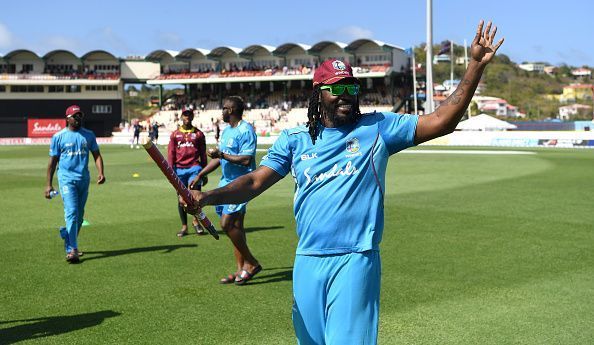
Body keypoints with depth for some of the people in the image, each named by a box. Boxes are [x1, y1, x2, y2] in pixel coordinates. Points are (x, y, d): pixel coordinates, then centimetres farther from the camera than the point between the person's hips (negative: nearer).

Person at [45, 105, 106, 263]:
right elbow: (53, 161, 3)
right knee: (72, 213, -15)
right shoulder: (58, 136, 1)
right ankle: (71, 250, -16)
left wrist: (100, 172, -11)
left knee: (79, 215, 12)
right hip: (67, 178, -4)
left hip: (84, 179, 4)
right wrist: (48, 184, 0)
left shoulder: (89, 135, 10)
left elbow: (96, 155, 8)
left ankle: (70, 243, 29)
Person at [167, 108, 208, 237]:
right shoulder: (175, 134, 11)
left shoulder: (198, 134, 9)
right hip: (180, 169, 1)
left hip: (194, 168, -1)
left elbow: (203, 154, 11)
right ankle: (184, 226, 12)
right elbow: (171, 153, 9)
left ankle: (196, 220, 8)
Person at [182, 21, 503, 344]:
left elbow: (441, 121, -4)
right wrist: (207, 197, -15)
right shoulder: (294, 139, 8)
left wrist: (475, 65, -11)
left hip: (356, 261, -3)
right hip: (307, 262, 3)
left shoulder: (377, 128, 2)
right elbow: (254, 181, 2)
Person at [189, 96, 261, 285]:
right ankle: (241, 269, 16)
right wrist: (200, 175, 21)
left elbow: (246, 160, -23)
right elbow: (218, 158, 24)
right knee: (234, 226, 10)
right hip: (227, 183, 10)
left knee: (227, 224, -15)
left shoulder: (246, 130, -14)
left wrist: (222, 155, -18)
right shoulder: (226, 130, 17)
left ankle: (251, 263, -3)